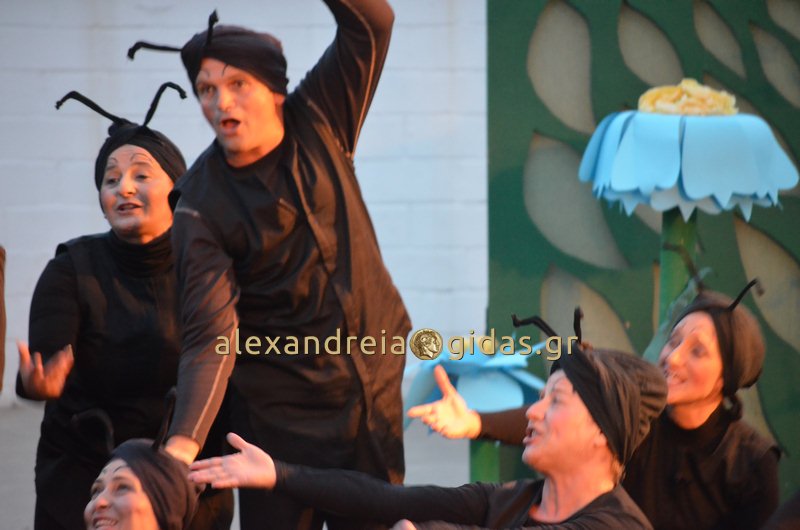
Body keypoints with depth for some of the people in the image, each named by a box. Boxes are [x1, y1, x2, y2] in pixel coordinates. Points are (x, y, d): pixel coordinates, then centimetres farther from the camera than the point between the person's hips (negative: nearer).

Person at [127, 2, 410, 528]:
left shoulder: (318, 122, -3)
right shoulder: (202, 204, -14)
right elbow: (211, 334, -21)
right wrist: (184, 441, -34)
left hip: (376, 386, 3)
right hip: (284, 409, -3)